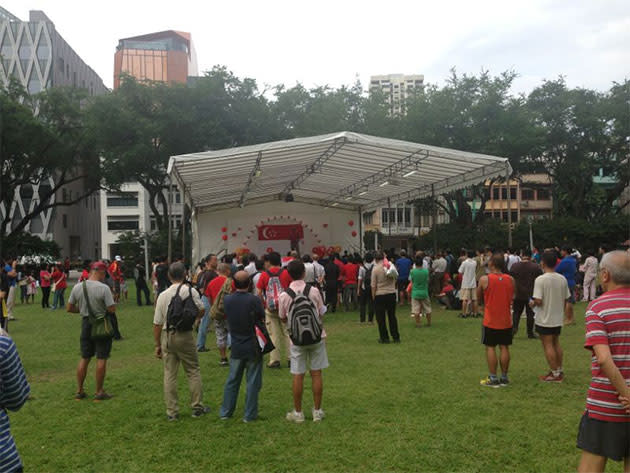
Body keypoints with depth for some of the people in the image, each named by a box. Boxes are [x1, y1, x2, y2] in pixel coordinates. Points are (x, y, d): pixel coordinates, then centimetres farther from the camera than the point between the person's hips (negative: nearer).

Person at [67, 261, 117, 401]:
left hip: (86, 323, 5)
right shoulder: (103, 288, -16)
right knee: (101, 359, 3)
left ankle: (79, 391, 21)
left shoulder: (77, 287, 0)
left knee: (84, 358, 15)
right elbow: (112, 309, -18)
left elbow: (69, 308, 6)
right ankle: (99, 392, 9)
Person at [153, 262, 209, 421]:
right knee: (193, 371, 10)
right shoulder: (190, 291, -6)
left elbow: (157, 323, 2)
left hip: (167, 336, 2)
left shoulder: (163, 295, 0)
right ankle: (197, 407, 15)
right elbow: (201, 311, -2)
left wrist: (157, 345, 10)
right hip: (185, 335, -2)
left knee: (169, 374, 8)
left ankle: (171, 412, 12)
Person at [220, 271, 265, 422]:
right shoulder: (254, 300, -17)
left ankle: (226, 411, 24)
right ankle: (249, 414, 11)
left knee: (232, 380, 17)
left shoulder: (227, 300, -6)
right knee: (253, 382, 7)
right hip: (253, 347, -4)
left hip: (236, 347, 4)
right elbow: (263, 320, -9)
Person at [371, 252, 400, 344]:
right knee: (392, 316, 13)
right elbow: (396, 279, 13)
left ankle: (384, 338, 8)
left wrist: (373, 296, 0)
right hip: (392, 293, 4)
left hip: (380, 295, -4)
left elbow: (373, 285, -10)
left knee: (381, 318, 6)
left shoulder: (375, 269, -12)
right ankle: (396, 337, 15)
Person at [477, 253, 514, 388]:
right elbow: (512, 297, 13)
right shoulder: (510, 279, -2)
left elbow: (478, 297, 1)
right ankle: (504, 378, 16)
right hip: (506, 321, 4)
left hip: (490, 321, -3)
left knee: (490, 348, 4)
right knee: (504, 348, 10)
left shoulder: (484, 279, -13)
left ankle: (493, 379, 4)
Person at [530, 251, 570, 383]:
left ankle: (555, 374, 7)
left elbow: (538, 301, -23)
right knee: (556, 343, 18)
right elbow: (566, 299, 7)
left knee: (548, 345, 2)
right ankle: (559, 371, 26)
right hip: (558, 318, 6)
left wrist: (532, 304, -2)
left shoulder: (540, 279, -19)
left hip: (544, 319, -6)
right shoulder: (562, 279, 0)